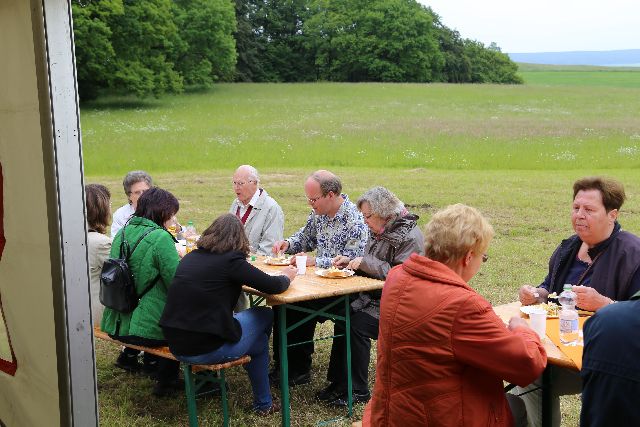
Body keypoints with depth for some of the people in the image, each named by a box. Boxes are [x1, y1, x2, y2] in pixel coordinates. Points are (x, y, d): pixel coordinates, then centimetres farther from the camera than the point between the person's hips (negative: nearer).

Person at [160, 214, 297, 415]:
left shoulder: (190, 257, 9)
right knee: (265, 315, 17)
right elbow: (273, 286, -7)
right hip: (206, 350, -7)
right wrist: (286, 277, 15)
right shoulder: (231, 260, -11)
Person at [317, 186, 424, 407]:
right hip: (374, 296, 8)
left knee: (357, 324, -24)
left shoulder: (409, 237, -16)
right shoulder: (379, 232, 12)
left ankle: (358, 391, -11)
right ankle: (339, 383, -5)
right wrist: (350, 261, 3)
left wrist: (365, 262, -22)